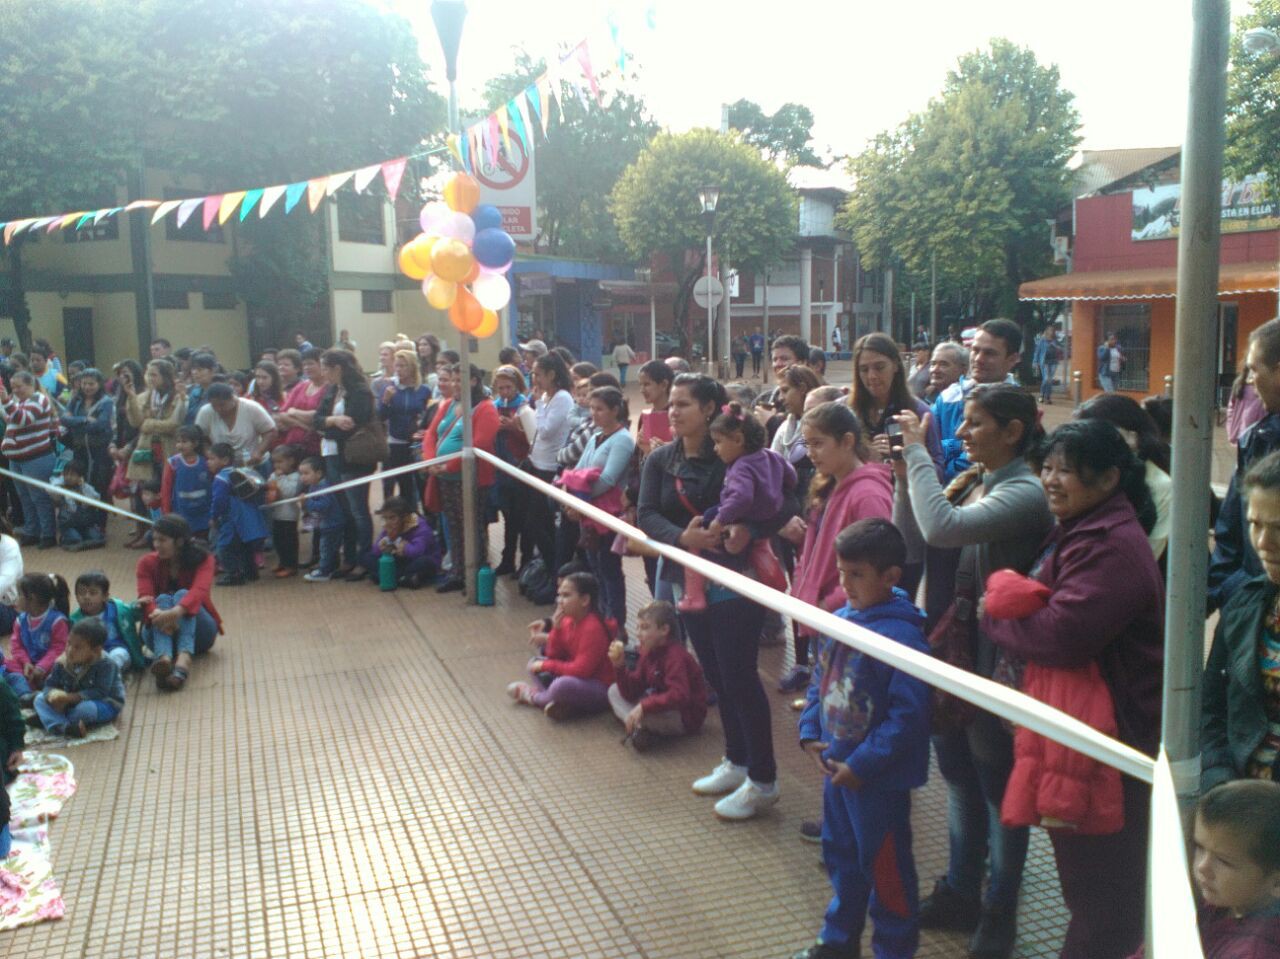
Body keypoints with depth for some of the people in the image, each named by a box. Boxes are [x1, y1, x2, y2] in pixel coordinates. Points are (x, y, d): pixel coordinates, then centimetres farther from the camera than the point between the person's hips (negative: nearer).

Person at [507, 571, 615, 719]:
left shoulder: (593, 628, -24)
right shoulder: (568, 620, 1)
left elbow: (580, 670, -26)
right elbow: (554, 655, 4)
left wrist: (546, 665, -15)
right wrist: (556, 627, -11)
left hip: (600, 690, -9)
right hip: (575, 677, 9)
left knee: (562, 686, -36)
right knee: (535, 663, 9)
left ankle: (534, 696, -3)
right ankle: (556, 702, -14)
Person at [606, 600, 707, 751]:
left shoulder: (675, 656, -22)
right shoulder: (648, 654, 4)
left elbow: (679, 696, -36)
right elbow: (631, 693, 1)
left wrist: (644, 706, -43)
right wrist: (619, 666, -13)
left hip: (685, 718, -10)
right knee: (614, 691, 6)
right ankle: (638, 726, -14)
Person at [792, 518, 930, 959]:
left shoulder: (901, 635, -24)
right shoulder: (839, 619, 0)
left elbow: (908, 714, -25)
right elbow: (820, 681, 13)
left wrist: (861, 765, -21)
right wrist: (810, 733, 1)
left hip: (877, 778, -8)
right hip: (837, 766, 8)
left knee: (884, 869, 9)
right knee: (840, 855, 23)